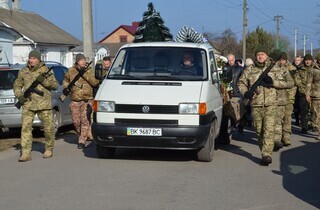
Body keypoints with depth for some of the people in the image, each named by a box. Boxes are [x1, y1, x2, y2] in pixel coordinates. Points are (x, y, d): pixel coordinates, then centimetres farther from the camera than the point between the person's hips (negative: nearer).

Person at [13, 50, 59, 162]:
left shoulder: (46, 71, 3)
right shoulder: (23, 72, 10)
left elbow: (55, 85, 0)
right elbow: (17, 85, 18)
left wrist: (44, 81, -15)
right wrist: (19, 95, 0)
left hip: (44, 104, -1)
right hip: (28, 105, 2)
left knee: (48, 128, 3)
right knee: (26, 127, -8)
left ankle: (49, 149, 23)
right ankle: (26, 153, -7)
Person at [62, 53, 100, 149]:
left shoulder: (89, 70, 1)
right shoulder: (71, 71, 5)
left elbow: (95, 82, -12)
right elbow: (65, 80, 20)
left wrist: (85, 74, -19)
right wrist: (65, 88, 1)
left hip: (87, 99, -2)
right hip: (74, 100, 2)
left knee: (85, 120, -9)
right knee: (76, 121, 6)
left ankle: (82, 141, -5)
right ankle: (81, 135, 30)